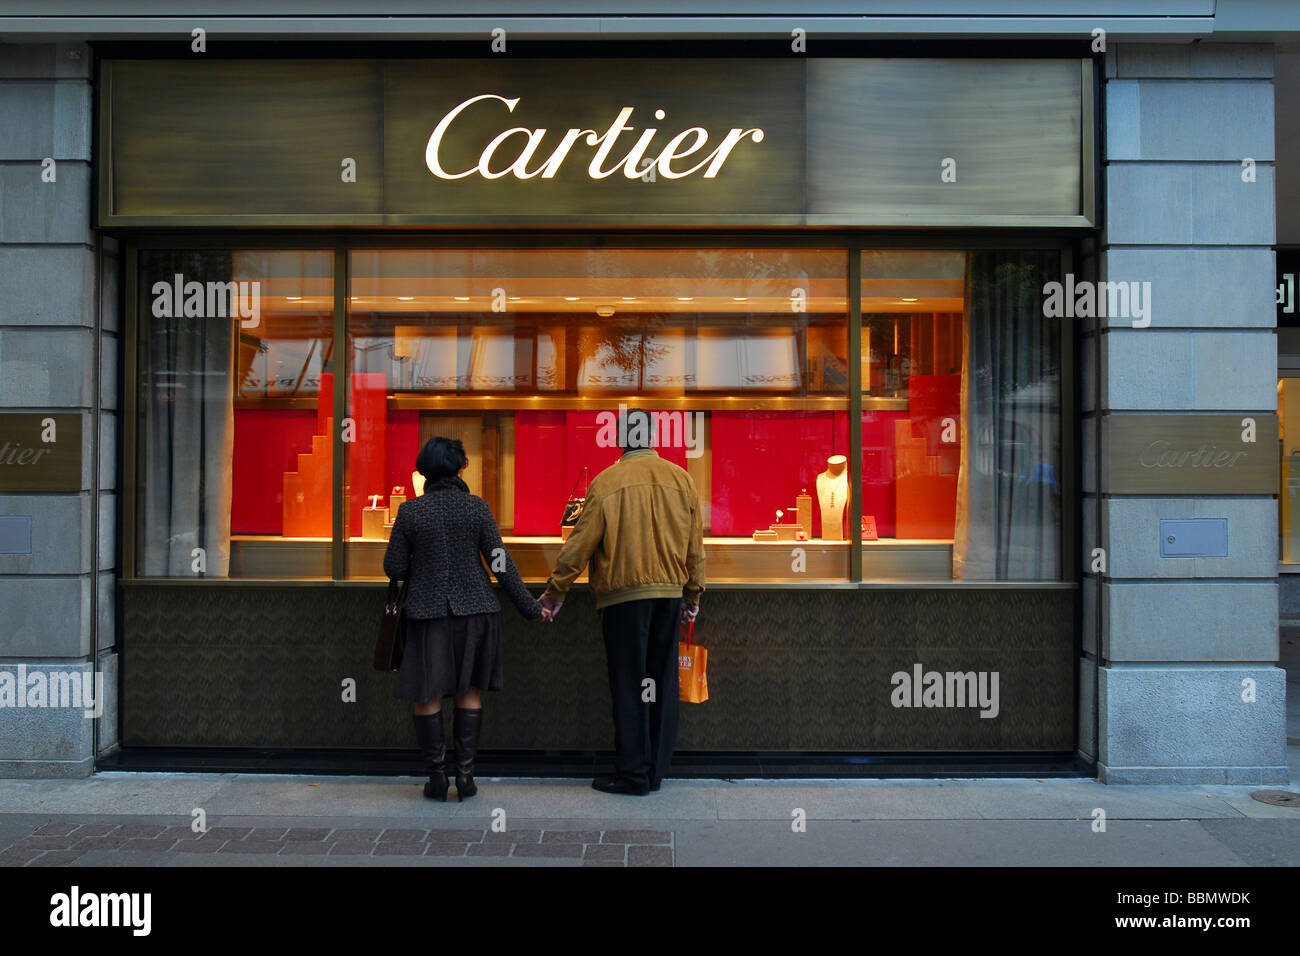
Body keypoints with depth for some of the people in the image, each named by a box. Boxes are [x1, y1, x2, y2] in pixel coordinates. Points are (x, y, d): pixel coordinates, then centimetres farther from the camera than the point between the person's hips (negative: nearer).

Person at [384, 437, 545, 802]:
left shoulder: (410, 511, -3)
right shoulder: (476, 507, -4)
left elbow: (394, 568, 1)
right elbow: (501, 563, -4)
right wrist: (530, 608, 3)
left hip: (428, 611, -1)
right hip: (474, 608, 1)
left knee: (427, 695, 9)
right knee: (469, 691, 12)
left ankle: (436, 777, 12)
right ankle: (465, 774, 12)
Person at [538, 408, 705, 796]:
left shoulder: (606, 483, -7)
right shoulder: (681, 479, 4)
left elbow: (580, 545, -4)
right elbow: (695, 547, 9)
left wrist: (555, 592, 6)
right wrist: (693, 594, 19)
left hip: (623, 595, -4)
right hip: (670, 593, 4)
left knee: (628, 685, 3)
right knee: (663, 682, 10)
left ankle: (633, 774, 8)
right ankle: (655, 770, 17)